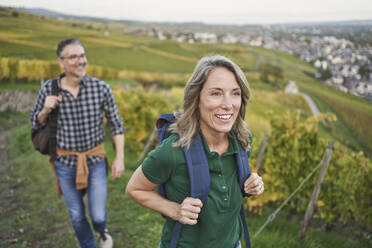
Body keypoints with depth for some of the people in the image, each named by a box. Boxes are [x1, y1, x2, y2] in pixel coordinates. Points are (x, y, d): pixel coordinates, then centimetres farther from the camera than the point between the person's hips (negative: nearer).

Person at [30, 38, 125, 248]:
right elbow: (36, 123, 5)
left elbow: (116, 124, -3)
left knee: (98, 215, 2)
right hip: (65, 162, 1)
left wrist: (120, 158, -6)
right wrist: (46, 110, -17)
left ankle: (102, 231, 40)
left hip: (95, 159, -1)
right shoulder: (48, 90, -9)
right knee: (77, 217, 13)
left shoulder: (101, 88, -12)